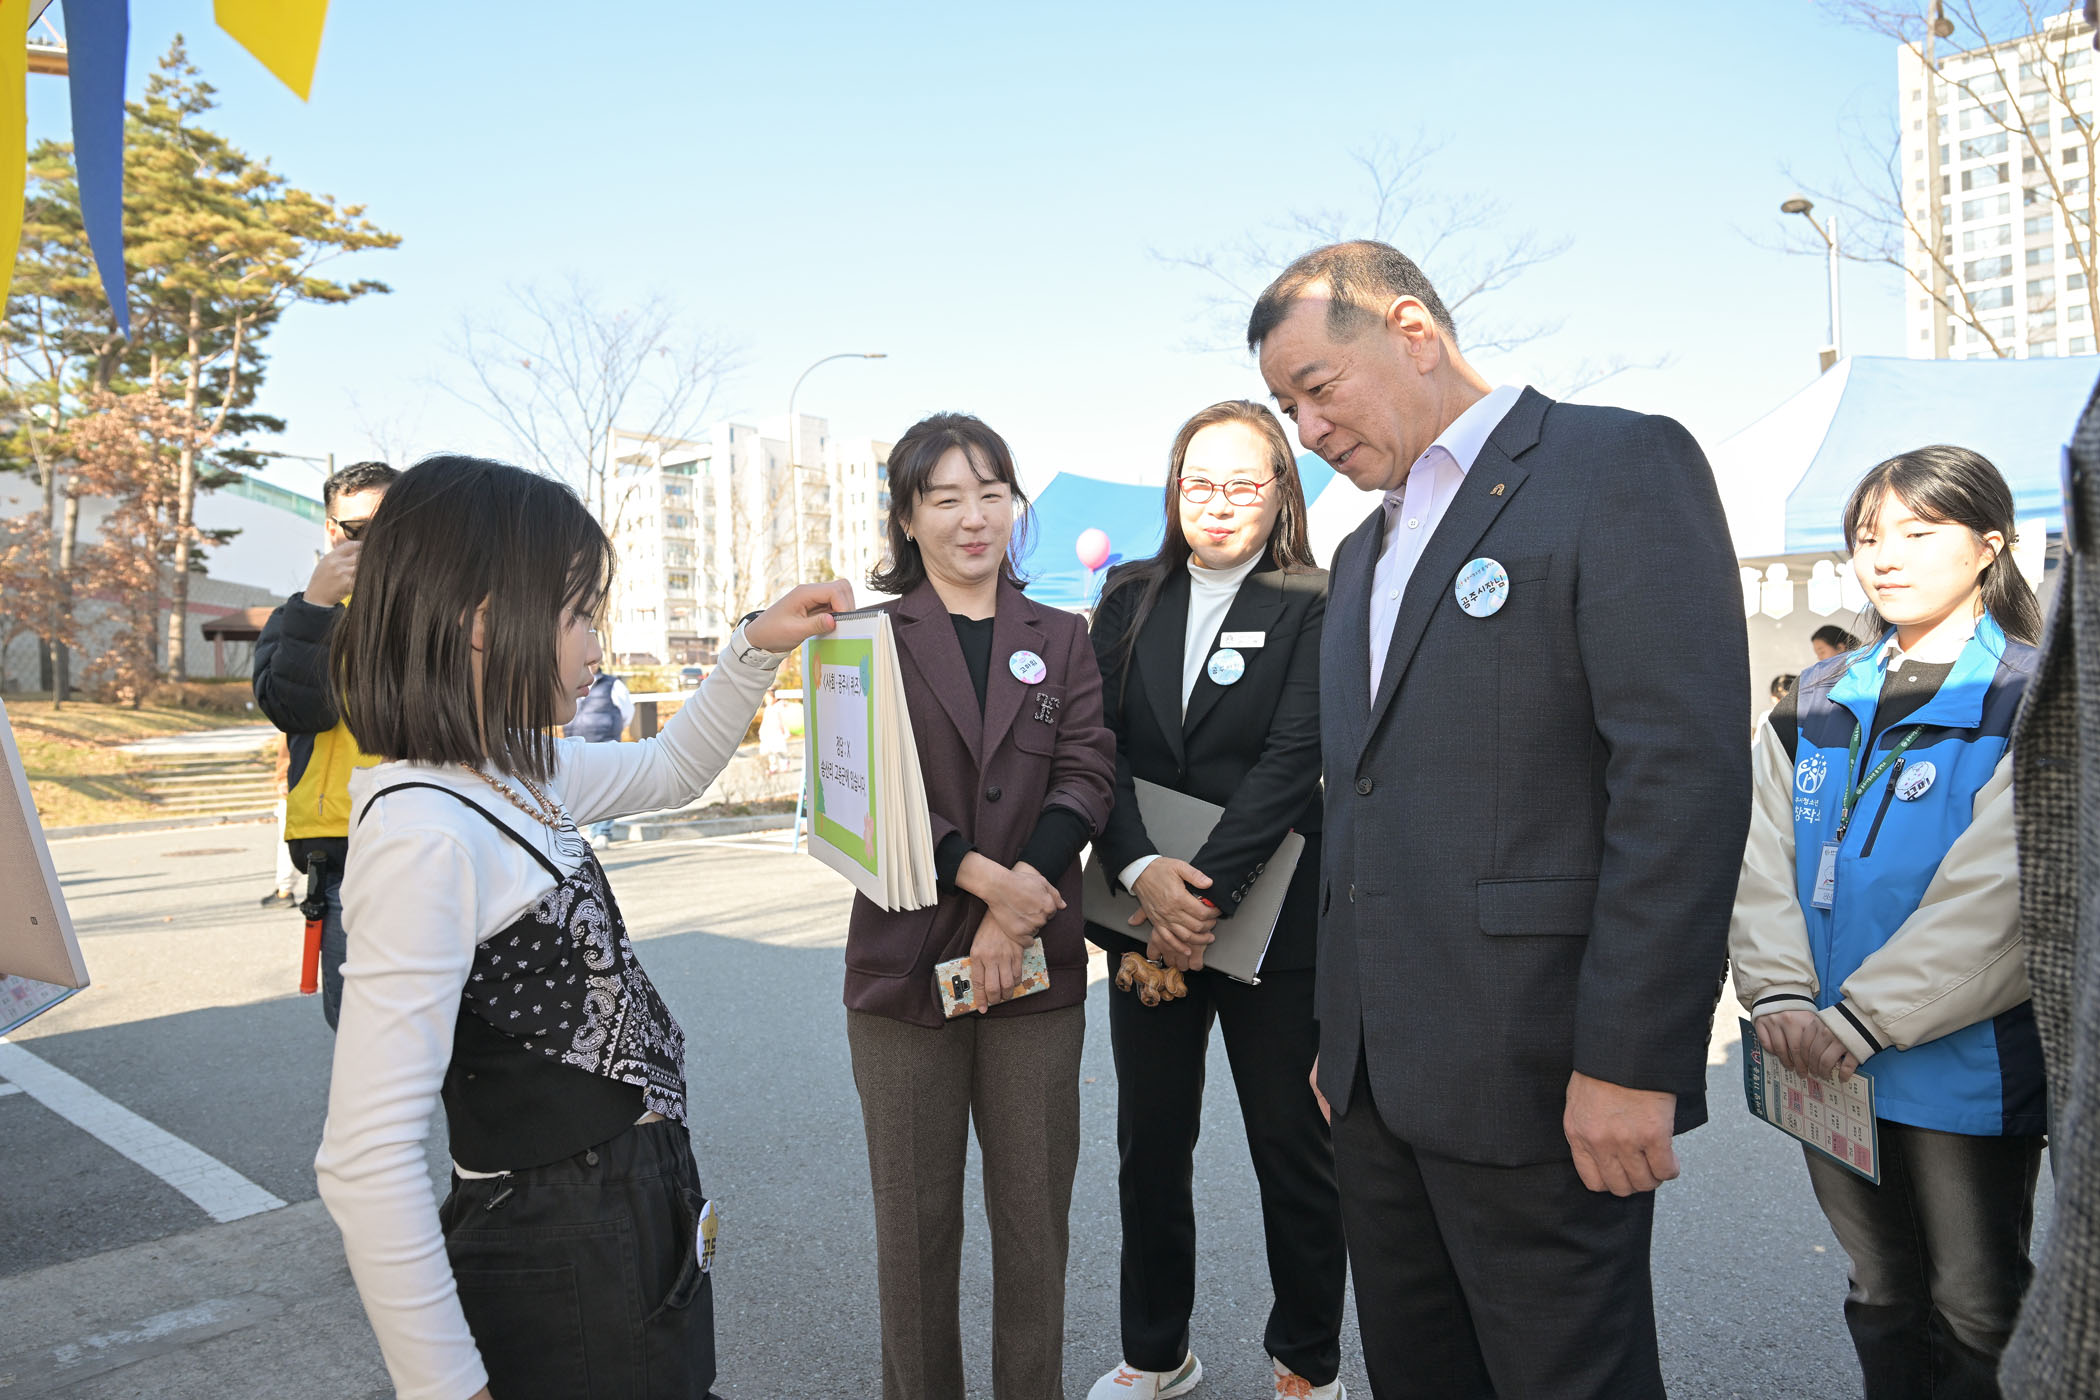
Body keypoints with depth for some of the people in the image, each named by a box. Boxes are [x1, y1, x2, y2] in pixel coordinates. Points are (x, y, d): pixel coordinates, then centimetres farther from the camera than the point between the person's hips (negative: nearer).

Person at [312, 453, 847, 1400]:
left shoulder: (516, 776, 3)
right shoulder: (423, 829, -25)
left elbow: (668, 772, 24)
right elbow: (365, 1161, -26)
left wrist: (759, 645, 13)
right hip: (557, 1276, -9)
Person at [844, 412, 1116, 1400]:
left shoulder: (1060, 640, 10)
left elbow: (1087, 778, 0)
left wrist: (1017, 907, -14)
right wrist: (983, 876, -17)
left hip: (1038, 961, 2)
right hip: (905, 958, -1)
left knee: (1037, 1214, 9)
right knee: (915, 1218, 10)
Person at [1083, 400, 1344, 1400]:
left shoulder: (1313, 610, -4)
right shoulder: (1130, 599, 7)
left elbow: (1292, 762, -13)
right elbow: (1098, 745, -1)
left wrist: (1209, 893, -20)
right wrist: (1142, 871, -16)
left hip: (1268, 918, -3)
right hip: (1148, 909, 4)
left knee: (1293, 1150, 9)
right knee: (1150, 1143, 14)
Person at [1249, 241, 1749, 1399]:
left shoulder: (1621, 465, -7)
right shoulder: (1364, 552, 18)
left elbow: (1686, 771, -16)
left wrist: (1629, 1063, -19)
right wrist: (1340, 1037, 17)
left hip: (1536, 1082, -7)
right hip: (1380, 1079, 8)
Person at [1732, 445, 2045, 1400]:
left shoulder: (2028, 705, -7)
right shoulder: (1812, 709, 7)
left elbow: (1992, 900, -16)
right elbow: (1763, 863, 2)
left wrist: (1863, 1020, -20)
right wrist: (1780, 998, -12)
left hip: (1964, 1063, -4)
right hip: (1826, 1067, 4)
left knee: (1976, 1310, 11)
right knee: (1880, 1295, 18)